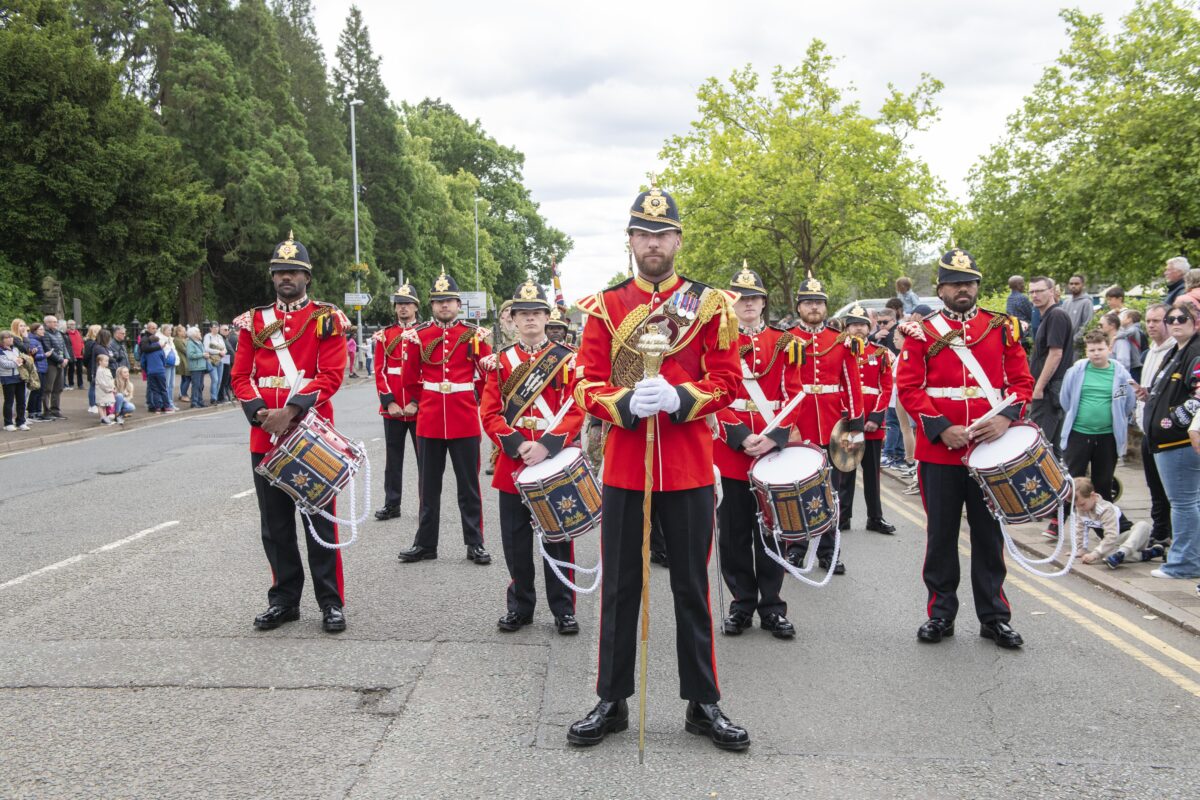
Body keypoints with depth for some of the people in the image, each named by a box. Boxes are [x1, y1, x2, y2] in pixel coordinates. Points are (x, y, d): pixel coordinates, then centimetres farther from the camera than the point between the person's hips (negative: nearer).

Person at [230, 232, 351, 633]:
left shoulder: (327, 319, -1)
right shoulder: (253, 321, 10)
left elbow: (331, 376, -10)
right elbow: (240, 376, 6)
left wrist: (291, 411, -21)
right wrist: (261, 413, -12)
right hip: (265, 436, 4)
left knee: (320, 521, 2)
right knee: (275, 525, 11)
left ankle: (331, 603, 11)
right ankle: (284, 600, 23)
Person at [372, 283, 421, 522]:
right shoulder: (384, 335, 7)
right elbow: (380, 371, 2)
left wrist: (417, 402, -13)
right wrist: (389, 402, -8)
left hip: (419, 408, -2)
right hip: (392, 408, 2)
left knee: (424, 457, 5)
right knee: (393, 457, 10)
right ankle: (392, 504, 18)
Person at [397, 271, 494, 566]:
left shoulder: (475, 334, 0)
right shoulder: (417, 335, 3)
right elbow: (410, 378, 12)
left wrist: (472, 400, 10)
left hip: (465, 420, -1)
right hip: (429, 421, 2)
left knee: (469, 484, 5)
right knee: (429, 484, 10)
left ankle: (475, 543, 14)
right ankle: (425, 542, 20)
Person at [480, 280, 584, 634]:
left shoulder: (567, 359, 0)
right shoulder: (500, 361, 7)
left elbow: (576, 411, -7)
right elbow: (489, 413, 1)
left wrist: (546, 446, -19)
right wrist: (517, 445, -14)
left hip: (555, 463, -2)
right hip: (512, 464, 2)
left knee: (557, 539, 5)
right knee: (516, 542, 8)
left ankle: (563, 610, 17)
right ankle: (520, 607, 23)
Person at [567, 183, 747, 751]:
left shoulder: (710, 304, 2)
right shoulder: (605, 307, 3)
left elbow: (727, 381, -1)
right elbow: (588, 387, 0)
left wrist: (678, 398, -19)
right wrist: (627, 403, -20)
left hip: (689, 467, 0)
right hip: (624, 465, 1)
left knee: (692, 588, 9)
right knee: (619, 588, 9)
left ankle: (703, 703, 23)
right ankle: (611, 701, 23)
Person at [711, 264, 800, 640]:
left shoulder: (784, 343, 7)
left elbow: (793, 395, 1)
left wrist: (775, 436, -14)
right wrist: (741, 436, -16)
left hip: (775, 450, 1)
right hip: (730, 451, -1)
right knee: (734, 533, 6)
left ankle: (772, 607, 17)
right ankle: (741, 604, 18)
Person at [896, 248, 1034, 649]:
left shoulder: (1002, 327, 7)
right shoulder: (922, 332, 1)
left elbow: (1022, 381, 5)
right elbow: (909, 388, -4)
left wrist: (1006, 418, -14)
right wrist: (942, 428, -16)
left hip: (991, 449, 1)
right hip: (939, 451, -1)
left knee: (989, 534, 10)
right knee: (941, 535, 7)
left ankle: (994, 617, 21)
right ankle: (941, 614, 20)